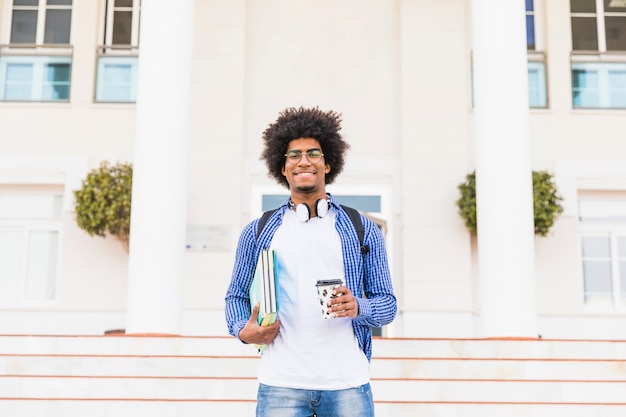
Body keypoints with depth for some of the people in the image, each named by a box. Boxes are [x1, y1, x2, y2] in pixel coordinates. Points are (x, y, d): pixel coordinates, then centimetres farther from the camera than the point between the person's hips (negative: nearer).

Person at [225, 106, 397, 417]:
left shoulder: (363, 230, 9)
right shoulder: (258, 232, 10)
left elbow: (387, 301, 9)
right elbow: (236, 295, 15)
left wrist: (358, 307, -12)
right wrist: (243, 330, -5)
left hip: (347, 383, 0)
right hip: (280, 383, 0)